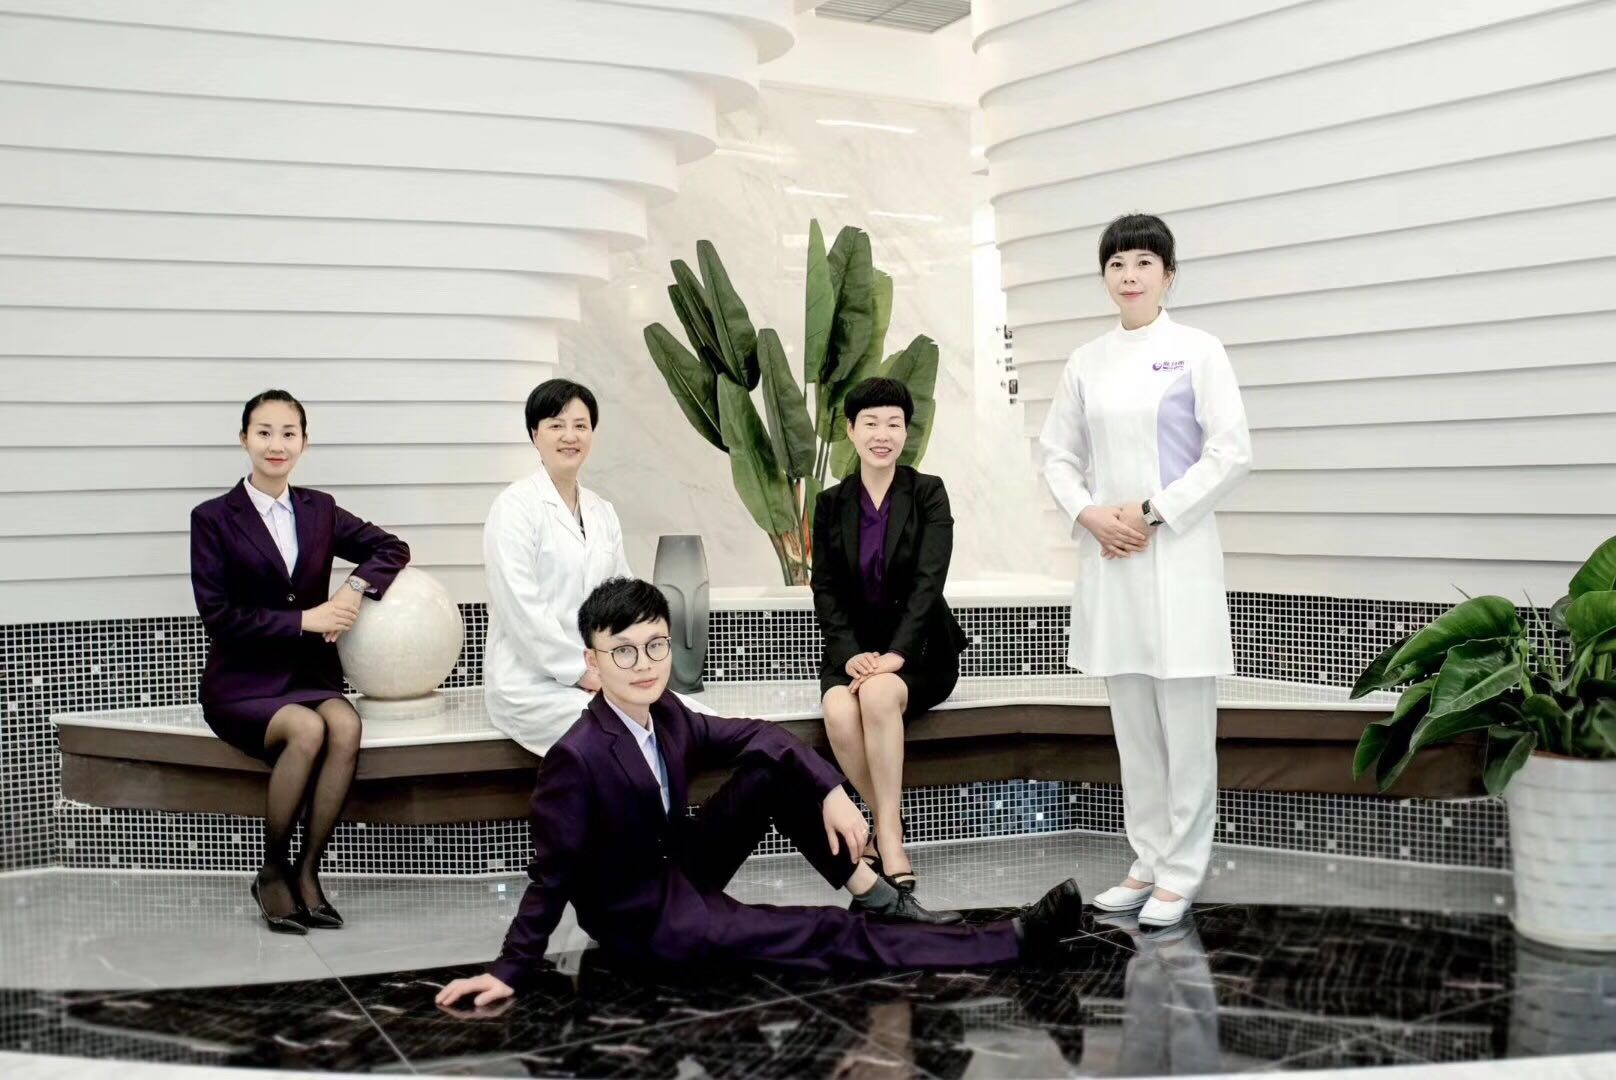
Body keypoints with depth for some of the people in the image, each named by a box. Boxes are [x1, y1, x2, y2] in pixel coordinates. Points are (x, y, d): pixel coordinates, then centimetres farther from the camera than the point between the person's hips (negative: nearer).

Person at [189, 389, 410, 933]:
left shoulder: (319, 510, 12)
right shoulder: (213, 518, 0)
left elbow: (390, 548, 18)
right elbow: (218, 615, -7)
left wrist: (356, 587, -3)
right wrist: (304, 619, -13)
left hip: (311, 673, 3)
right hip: (241, 683, -3)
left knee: (345, 726, -31)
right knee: (307, 730, -33)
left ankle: (307, 872, -19)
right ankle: (272, 872, -13)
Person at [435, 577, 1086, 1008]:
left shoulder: (666, 714, -5)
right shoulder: (576, 759, -27)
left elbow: (755, 736, 4)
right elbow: (552, 876, -20)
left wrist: (829, 790, -10)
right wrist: (513, 971, -17)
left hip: (679, 873, 8)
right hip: (646, 921, -8)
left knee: (772, 766, -7)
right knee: (834, 938, -12)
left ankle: (875, 896, -3)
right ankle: (1012, 940, -9)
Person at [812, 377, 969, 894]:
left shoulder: (928, 494, 0)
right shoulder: (831, 504, 8)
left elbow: (928, 581, -10)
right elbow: (826, 591, 4)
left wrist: (895, 655, -22)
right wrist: (849, 655, -14)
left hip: (918, 648, -2)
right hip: (853, 650, 2)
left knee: (878, 694, -35)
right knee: (839, 711, -31)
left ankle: (886, 832, -26)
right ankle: (889, 829, -13)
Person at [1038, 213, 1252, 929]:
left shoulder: (1197, 352, -2)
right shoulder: (1086, 362, 10)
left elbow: (1231, 453, -8)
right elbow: (1057, 454, 13)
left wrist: (1153, 512, -13)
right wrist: (1089, 514, -5)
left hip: (1177, 554, -4)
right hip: (1109, 554, 5)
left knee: (1184, 722, -1)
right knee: (1132, 722, 11)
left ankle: (1180, 875, 8)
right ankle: (1148, 861, 22)